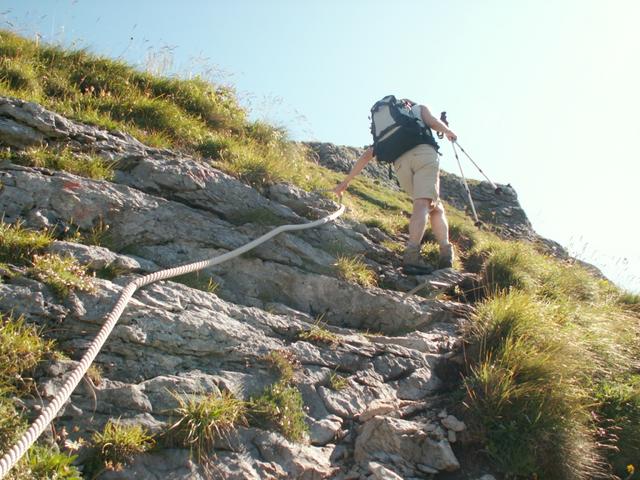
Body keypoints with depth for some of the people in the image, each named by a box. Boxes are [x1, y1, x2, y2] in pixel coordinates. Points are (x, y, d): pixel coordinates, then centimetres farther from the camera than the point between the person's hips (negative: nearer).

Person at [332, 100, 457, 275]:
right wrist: (448, 132, 26)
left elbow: (366, 156, 29)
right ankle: (411, 256, -33)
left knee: (435, 207, 13)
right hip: (424, 153, -4)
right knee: (422, 204, -16)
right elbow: (433, 122, 7)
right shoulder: (419, 108, 30)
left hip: (400, 163, 4)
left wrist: (345, 182, 32)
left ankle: (446, 254, 0)